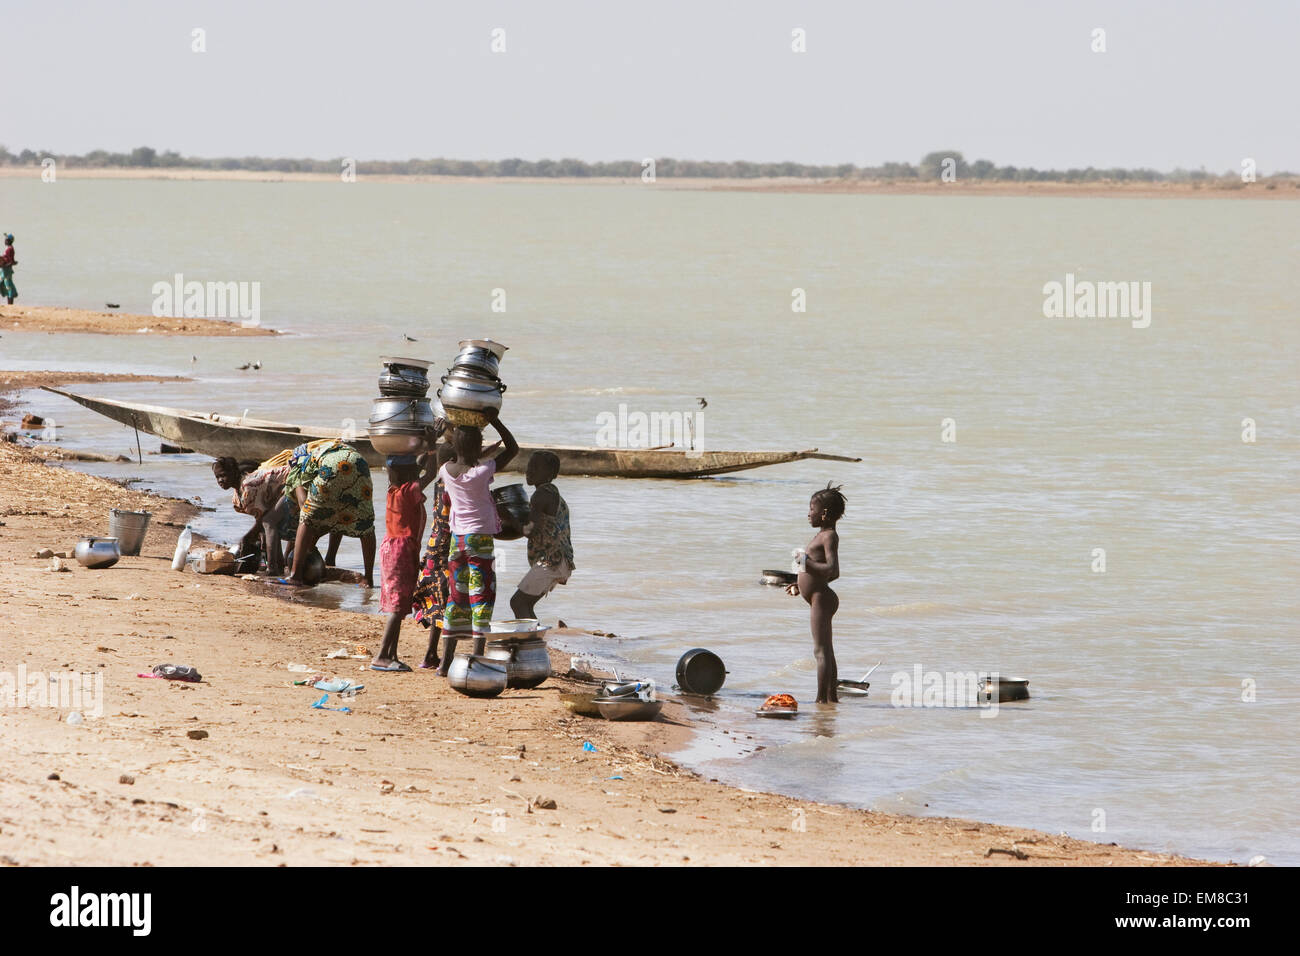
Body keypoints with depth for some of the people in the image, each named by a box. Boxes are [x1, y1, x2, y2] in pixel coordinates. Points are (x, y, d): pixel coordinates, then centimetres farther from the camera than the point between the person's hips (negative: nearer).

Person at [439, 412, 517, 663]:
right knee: (481, 596, -2)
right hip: (480, 538, -5)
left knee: (456, 596, 11)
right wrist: (494, 420, -2)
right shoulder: (483, 471, -14)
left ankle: (446, 660, 11)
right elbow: (513, 448, -4)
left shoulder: (446, 471, -1)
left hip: (456, 539, 5)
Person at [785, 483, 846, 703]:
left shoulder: (829, 537, -13)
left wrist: (807, 564, -18)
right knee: (826, 652, 15)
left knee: (821, 651, -10)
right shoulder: (824, 535, 18)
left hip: (821, 599, -11)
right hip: (821, 597, 11)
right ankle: (831, 697, 22)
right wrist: (802, 584, 25)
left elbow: (832, 569, -26)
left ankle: (822, 699, -11)